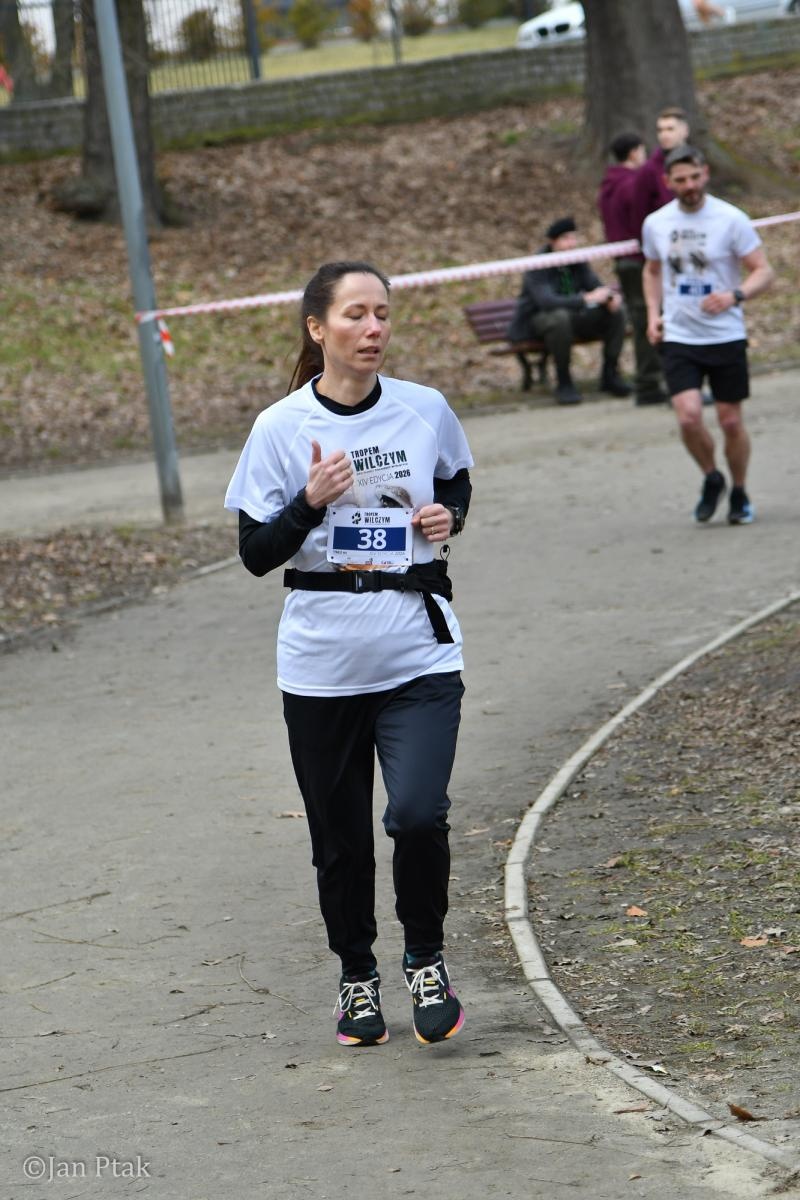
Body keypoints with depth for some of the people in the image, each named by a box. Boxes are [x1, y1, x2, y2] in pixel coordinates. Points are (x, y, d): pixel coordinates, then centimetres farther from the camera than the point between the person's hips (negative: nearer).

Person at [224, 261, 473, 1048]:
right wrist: (310, 503, -19)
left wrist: (448, 514, -2)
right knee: (340, 837, 9)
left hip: (419, 655, 0)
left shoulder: (426, 411, 0)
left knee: (418, 813, -18)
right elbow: (255, 553, -2)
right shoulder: (281, 427, -5)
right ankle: (356, 976, 33)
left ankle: (426, 959, 8)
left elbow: (457, 482, 20)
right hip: (321, 664, 0)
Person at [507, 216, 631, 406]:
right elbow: (546, 301, -35)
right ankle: (563, 382, -27)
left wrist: (610, 296, -23)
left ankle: (610, 374, -4)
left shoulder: (578, 262, -1)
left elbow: (596, 286, 4)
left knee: (616, 312, -11)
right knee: (560, 316, -39)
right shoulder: (537, 268, -20)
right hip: (534, 323, -6)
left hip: (571, 318, 6)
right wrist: (587, 299, -42)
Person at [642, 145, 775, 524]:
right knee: (689, 417, -14)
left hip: (726, 337, -2)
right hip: (678, 339, 2)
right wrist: (654, 313, 7)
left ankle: (739, 494, 25)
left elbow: (763, 271, -7)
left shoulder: (730, 219, -8)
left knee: (731, 421, 3)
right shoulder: (656, 224, 3)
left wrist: (735, 296, -26)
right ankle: (711, 479, 13)